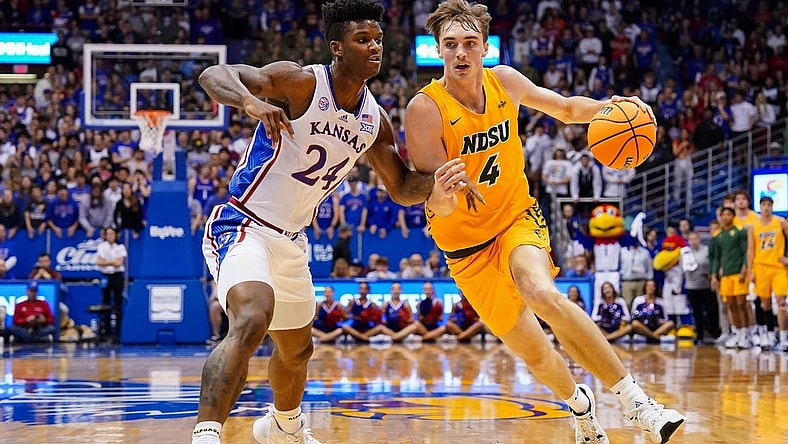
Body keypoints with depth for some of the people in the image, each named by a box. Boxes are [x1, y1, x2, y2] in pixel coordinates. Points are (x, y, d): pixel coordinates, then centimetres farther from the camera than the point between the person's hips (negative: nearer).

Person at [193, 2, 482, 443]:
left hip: (291, 240, 8)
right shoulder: (302, 83, -18)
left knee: (298, 348, 26)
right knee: (252, 321, -35)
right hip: (243, 225, -8)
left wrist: (441, 179, -10)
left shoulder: (374, 119, 2)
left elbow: (401, 187, 11)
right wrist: (250, 101, -50)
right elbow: (213, 75, -28)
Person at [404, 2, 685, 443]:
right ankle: (579, 402, 36)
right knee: (533, 350, 2)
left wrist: (608, 107, -9)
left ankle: (635, 398, -28)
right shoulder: (425, 109, -21)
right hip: (466, 242, -1)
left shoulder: (504, 81, -7)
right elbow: (437, 206, -23)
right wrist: (442, 196, -48)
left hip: (517, 217, 1)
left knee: (543, 294, -31)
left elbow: (566, 108, 12)